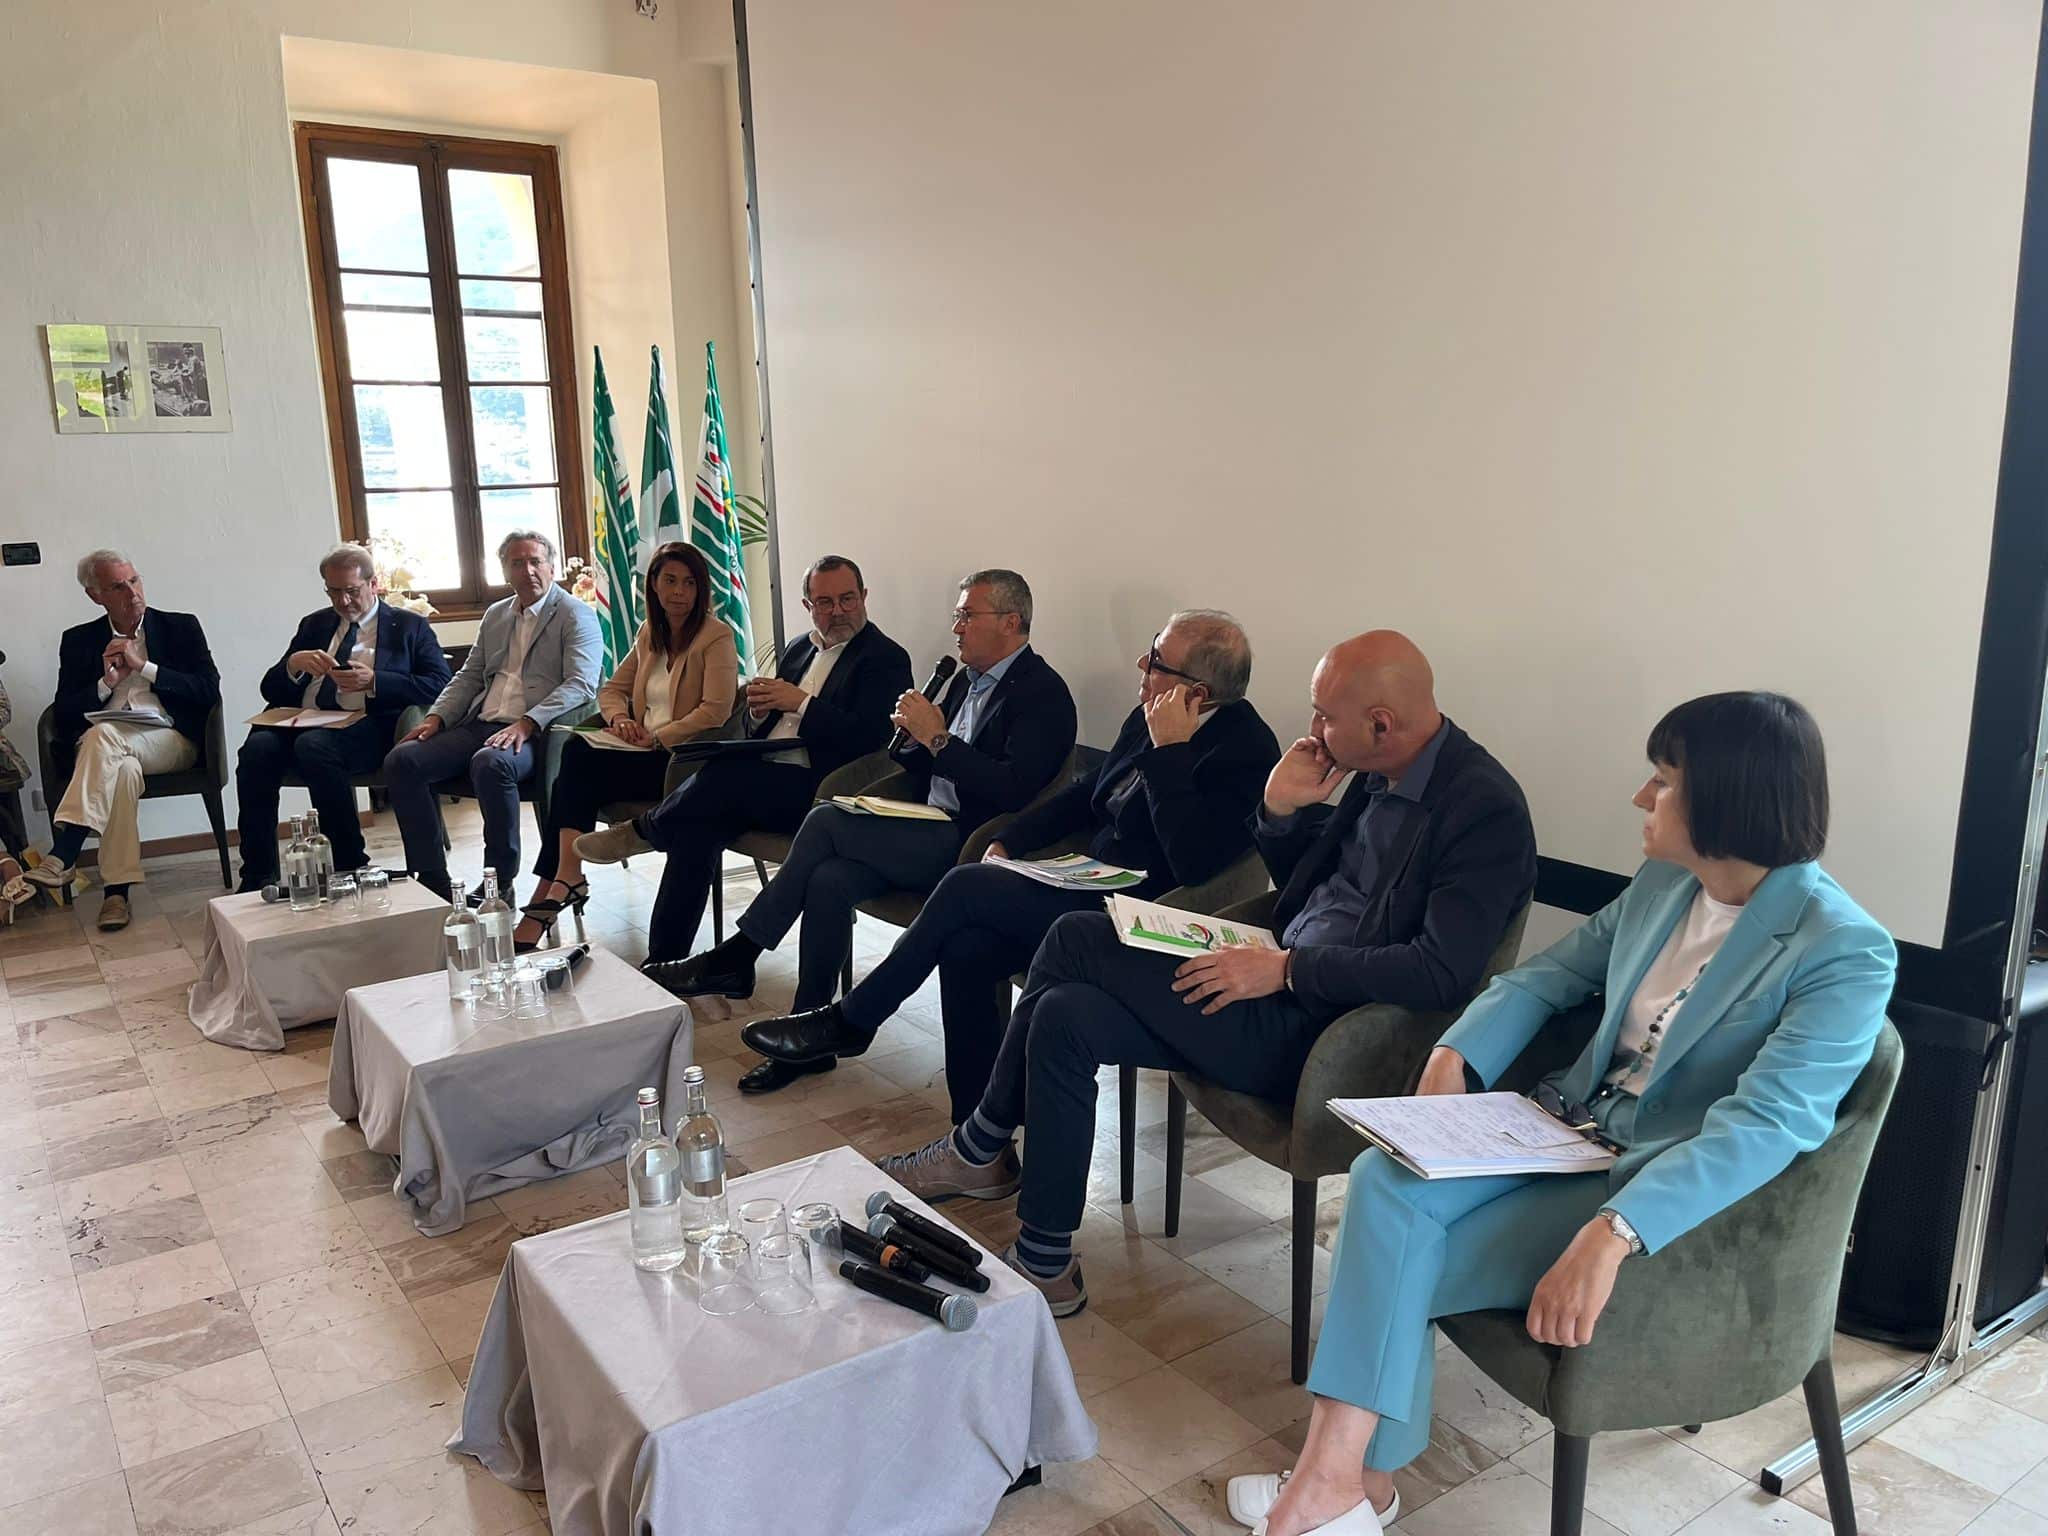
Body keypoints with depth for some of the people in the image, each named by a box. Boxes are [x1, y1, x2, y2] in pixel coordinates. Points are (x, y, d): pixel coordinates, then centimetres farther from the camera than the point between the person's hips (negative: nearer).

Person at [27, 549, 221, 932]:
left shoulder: (182, 627, 12)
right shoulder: (79, 640, 17)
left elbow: (210, 691, 0)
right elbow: (65, 717, 10)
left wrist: (145, 667, -7)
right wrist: (106, 683, -6)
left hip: (170, 742, -2)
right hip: (104, 746, 2)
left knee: (103, 734, -34)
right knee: (124, 770, -35)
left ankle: (61, 857, -37)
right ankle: (116, 892, -37)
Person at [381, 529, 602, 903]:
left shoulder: (575, 615, 1)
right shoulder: (495, 615, 23)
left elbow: (581, 685, -12)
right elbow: (469, 676, 25)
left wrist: (527, 723, -24)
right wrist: (436, 717, 6)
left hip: (533, 732, -7)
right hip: (480, 725, 7)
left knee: (490, 762, -38)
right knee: (401, 759, -13)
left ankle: (499, 885, -23)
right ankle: (432, 881, -7)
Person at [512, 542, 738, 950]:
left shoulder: (717, 636, -5)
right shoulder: (650, 633, 17)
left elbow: (715, 711, -15)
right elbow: (612, 688, 22)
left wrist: (656, 738, -18)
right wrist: (620, 718, -1)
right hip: (645, 751, 6)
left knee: (578, 771, -22)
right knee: (576, 752, -23)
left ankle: (558, 887, -16)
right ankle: (564, 880, -23)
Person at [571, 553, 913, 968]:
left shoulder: (886, 658, -2)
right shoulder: (798, 648, 21)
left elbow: (866, 737, -16)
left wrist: (801, 703, -16)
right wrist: (760, 709, -2)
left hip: (817, 790, -6)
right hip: (762, 782, 6)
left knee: (724, 771, -31)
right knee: (697, 825, -23)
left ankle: (642, 830, -6)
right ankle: (664, 960, -19)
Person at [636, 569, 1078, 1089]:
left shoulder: (1043, 692, -8)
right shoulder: (967, 679, 20)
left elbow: (1014, 790, -21)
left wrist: (937, 738, -18)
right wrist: (914, 736, 0)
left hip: (971, 846, -8)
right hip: (931, 836, 8)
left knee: (827, 821, -20)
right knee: (830, 880, -20)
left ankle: (736, 958, -7)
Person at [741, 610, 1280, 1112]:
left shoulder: (1245, 750, -17)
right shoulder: (1149, 717, 8)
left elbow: (1194, 864, -29)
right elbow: (1088, 793, 21)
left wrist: (1170, 750, -27)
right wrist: (1008, 841, 10)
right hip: (1090, 883, 8)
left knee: (966, 885, -15)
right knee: (966, 951, -14)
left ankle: (849, 1021, 4)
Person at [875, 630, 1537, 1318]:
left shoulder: (1486, 808, -17)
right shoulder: (1378, 773, 9)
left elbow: (1442, 972, -26)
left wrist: (1289, 968, -22)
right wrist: (1280, 811, 1)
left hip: (1320, 1033, -9)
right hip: (1284, 985, 9)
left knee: (1077, 938, -11)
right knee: (1067, 1014, -3)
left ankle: (981, 1149, 9)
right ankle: (1046, 1263, 11)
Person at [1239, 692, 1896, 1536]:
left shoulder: (1846, 953, -19)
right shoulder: (1664, 881, 3)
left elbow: (1764, 1126, -30)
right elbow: (1550, 973, 13)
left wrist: (1609, 1236, -41)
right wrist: (1455, 1057, -6)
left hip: (1678, 1194, -6)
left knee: (1396, 1268, -16)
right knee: (1385, 1178, -19)